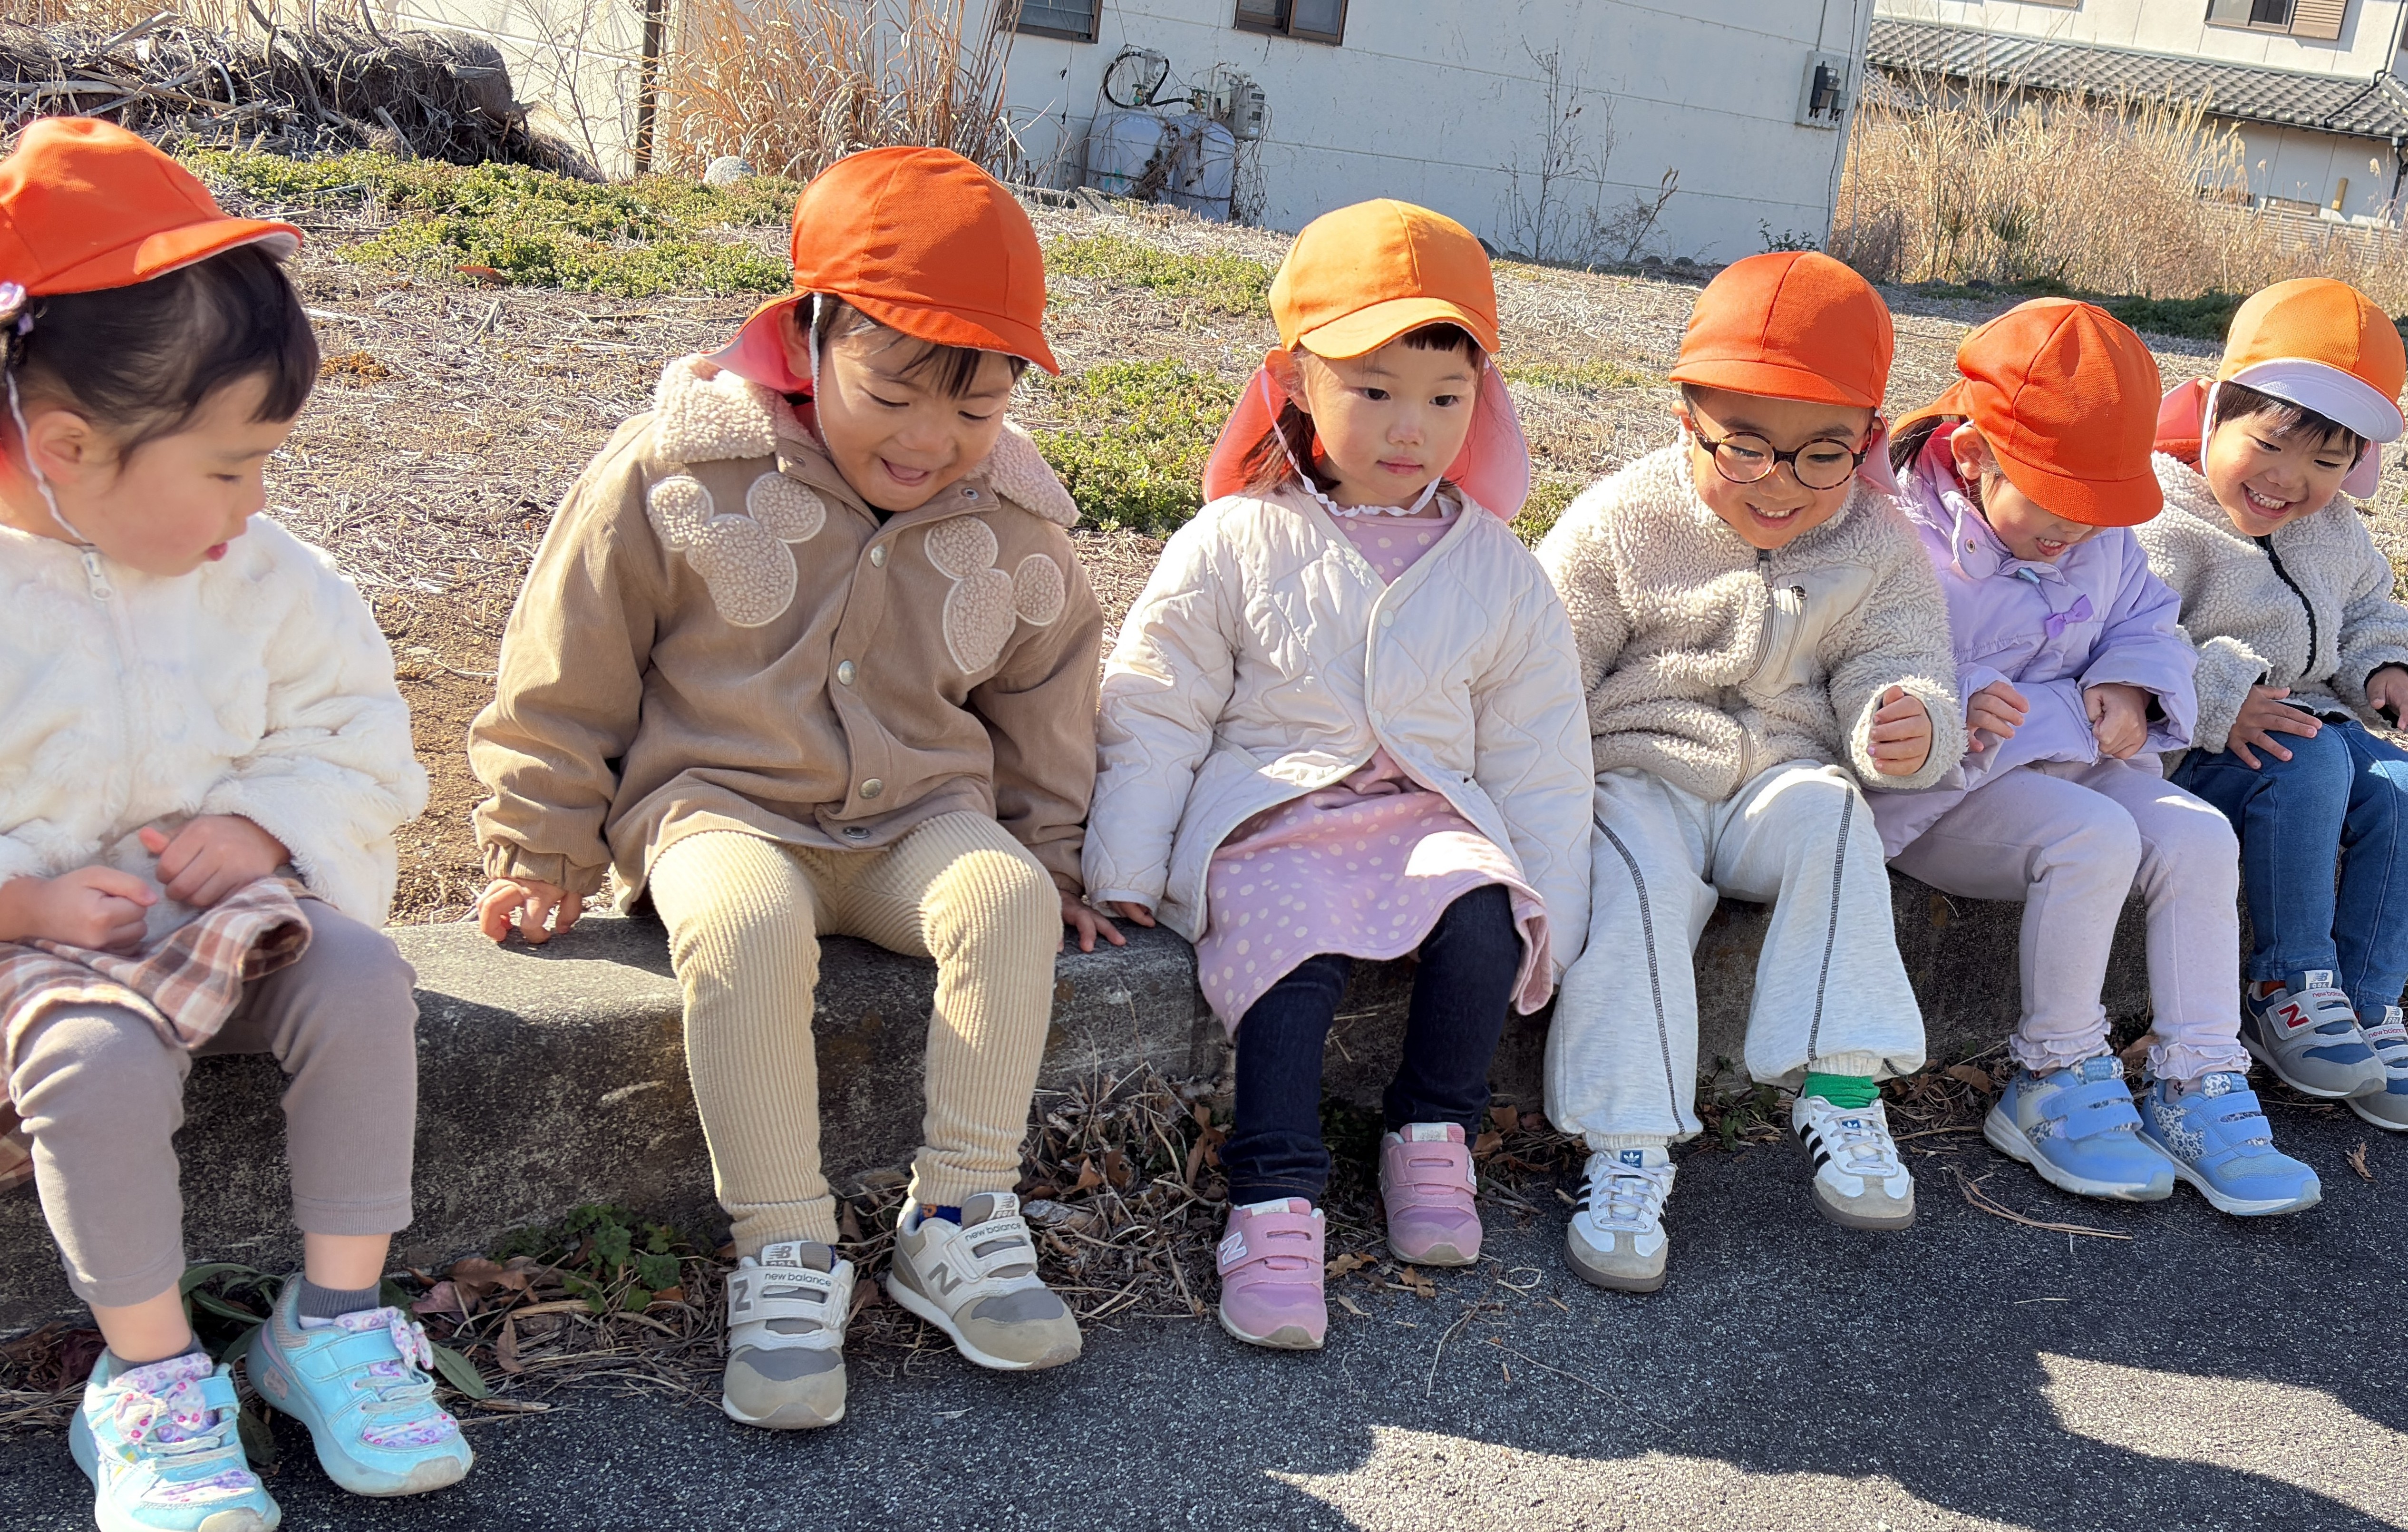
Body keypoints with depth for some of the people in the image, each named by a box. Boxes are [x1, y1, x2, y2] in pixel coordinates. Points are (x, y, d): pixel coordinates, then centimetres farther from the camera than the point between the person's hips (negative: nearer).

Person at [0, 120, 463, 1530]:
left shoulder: (269, 581, 0)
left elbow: (357, 740, 6)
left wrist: (263, 829, -12)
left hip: (238, 902, 3)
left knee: (363, 986, -24)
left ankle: (338, 1316, -9)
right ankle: (151, 1374, -13)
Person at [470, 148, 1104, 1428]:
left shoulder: (1012, 522, 2)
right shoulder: (682, 470, -9)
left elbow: (1044, 698, 19)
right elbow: (567, 673, -1)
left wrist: (1045, 855, 19)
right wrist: (544, 852, 1)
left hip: (918, 817, 3)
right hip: (719, 804, -3)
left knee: (1008, 899, -29)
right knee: (746, 925, -36)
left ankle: (959, 1216, -15)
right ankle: (783, 1253, -24)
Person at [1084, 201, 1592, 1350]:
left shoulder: (1497, 570, 7)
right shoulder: (1235, 545, 0)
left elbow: (1540, 758, 10)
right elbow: (1152, 714, 3)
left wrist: (1549, 916, 3)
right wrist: (1124, 871, -3)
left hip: (1430, 812, 2)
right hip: (1268, 816, -2)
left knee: (1482, 910, -29)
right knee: (1286, 947, -32)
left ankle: (1432, 1133, -7)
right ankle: (1275, 1204, -26)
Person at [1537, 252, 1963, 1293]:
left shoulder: (1879, 550, 2)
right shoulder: (1622, 523, -5)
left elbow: (1898, 673, -4)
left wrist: (1910, 729, -29)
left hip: (1779, 777, 2)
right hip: (1635, 776, -2)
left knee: (1828, 814, -31)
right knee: (1637, 873, -32)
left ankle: (1838, 1090, -26)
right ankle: (1627, 1144, -31)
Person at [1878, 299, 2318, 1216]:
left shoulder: (2106, 538, 8)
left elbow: (2150, 623, 16)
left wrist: (2130, 688, -7)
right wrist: (1947, 704, -35)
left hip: (2073, 757, 7)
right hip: (1946, 781, -7)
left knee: (2200, 838, -19)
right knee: (2094, 836, -32)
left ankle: (2198, 1091, -9)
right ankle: (2054, 1085, -15)